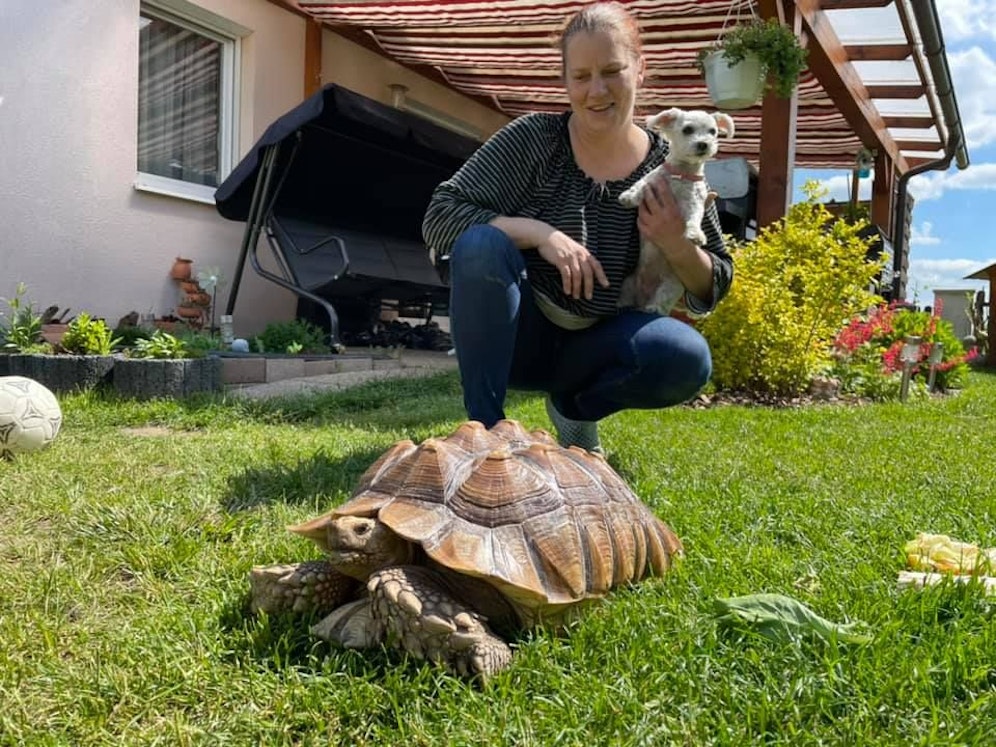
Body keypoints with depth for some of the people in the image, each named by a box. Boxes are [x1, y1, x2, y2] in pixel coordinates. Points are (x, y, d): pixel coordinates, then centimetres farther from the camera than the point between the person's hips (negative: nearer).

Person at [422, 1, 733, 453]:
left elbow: (711, 293, 0)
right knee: (482, 243, -30)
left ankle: (573, 407, 3)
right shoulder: (534, 139, -11)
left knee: (688, 357, -26)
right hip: (516, 336, -1)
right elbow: (439, 216, -18)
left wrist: (677, 246, -22)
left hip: (593, 349, 2)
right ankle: (485, 427, -19)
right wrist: (539, 233, -30)